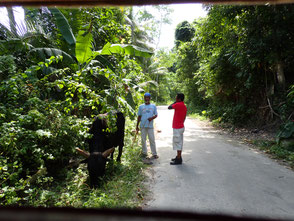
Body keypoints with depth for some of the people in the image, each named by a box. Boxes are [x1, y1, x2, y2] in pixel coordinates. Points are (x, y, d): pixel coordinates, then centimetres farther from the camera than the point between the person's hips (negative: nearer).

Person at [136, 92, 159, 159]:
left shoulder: (153, 106, 7)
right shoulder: (141, 106, 9)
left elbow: (156, 115, 8)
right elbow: (139, 116, 12)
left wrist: (152, 118, -14)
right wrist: (137, 126, 10)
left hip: (150, 126, -1)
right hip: (143, 126, 2)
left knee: (152, 140, -2)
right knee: (143, 139, 7)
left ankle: (154, 154, 6)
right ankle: (144, 152, 20)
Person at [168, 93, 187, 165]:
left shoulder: (178, 104, -18)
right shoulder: (184, 106, 11)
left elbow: (169, 107, -9)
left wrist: (175, 102, 0)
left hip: (177, 128, -9)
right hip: (180, 127, 9)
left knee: (178, 143, -3)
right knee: (179, 143, 16)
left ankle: (178, 160, 4)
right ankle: (178, 157, 26)